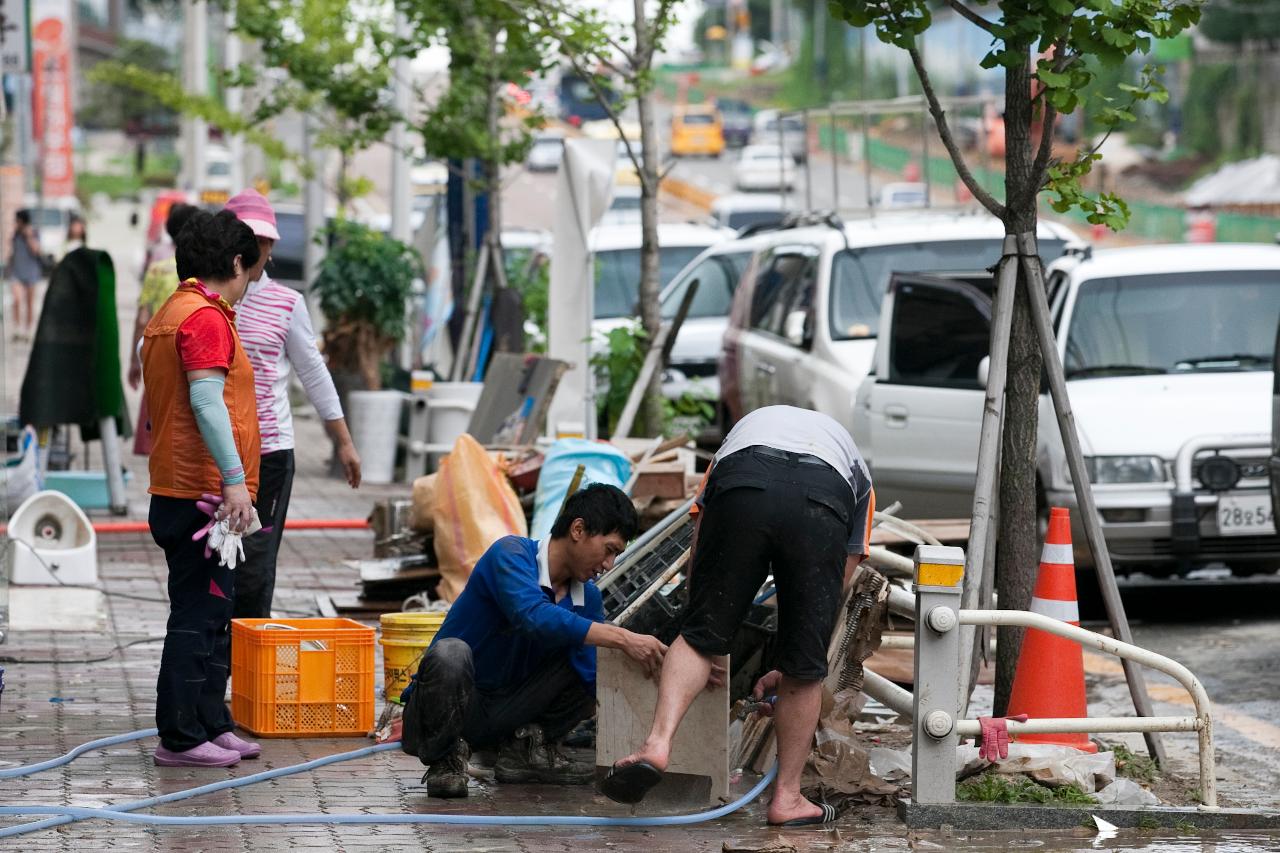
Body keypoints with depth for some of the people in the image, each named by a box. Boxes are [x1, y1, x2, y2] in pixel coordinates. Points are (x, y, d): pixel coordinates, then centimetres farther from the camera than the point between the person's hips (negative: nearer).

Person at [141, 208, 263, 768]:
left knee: (211, 615, 15)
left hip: (174, 493, 10)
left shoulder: (167, 315, 17)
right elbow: (206, 401, -23)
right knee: (199, 617, -7)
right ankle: (181, 738, -5)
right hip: (204, 492, -10)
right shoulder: (205, 317, -13)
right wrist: (234, 479, -25)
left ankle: (211, 726, 21)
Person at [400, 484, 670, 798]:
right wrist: (623, 639, -40)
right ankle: (446, 759, -15)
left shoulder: (587, 597, 3)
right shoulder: (512, 553, -17)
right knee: (451, 653, -39)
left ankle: (528, 747, 3)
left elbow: (597, 688, 3)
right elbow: (533, 616, -38)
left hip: (503, 716, 6)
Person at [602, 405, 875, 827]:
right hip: (822, 504, 0)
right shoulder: (857, 476, 42)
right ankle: (787, 798, 22)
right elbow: (839, 585, 37)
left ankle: (658, 742, -8)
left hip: (742, 490, 0)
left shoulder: (745, 430, 44)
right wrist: (792, 670, 44)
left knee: (698, 635, 13)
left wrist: (709, 636, 43)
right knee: (805, 668, 15)